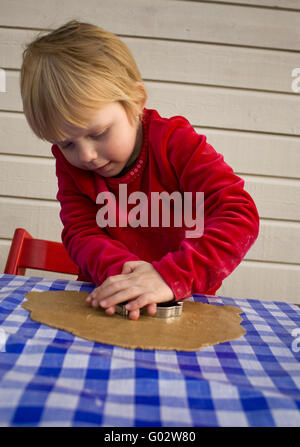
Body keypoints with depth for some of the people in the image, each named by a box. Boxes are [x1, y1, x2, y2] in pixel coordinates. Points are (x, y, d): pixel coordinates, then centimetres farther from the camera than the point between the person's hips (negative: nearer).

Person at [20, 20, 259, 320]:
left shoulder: (175, 142, -14)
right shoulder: (70, 161, -2)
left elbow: (239, 215, -23)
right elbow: (81, 233, -8)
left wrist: (172, 276, -35)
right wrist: (120, 270, -30)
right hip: (109, 302, 3)